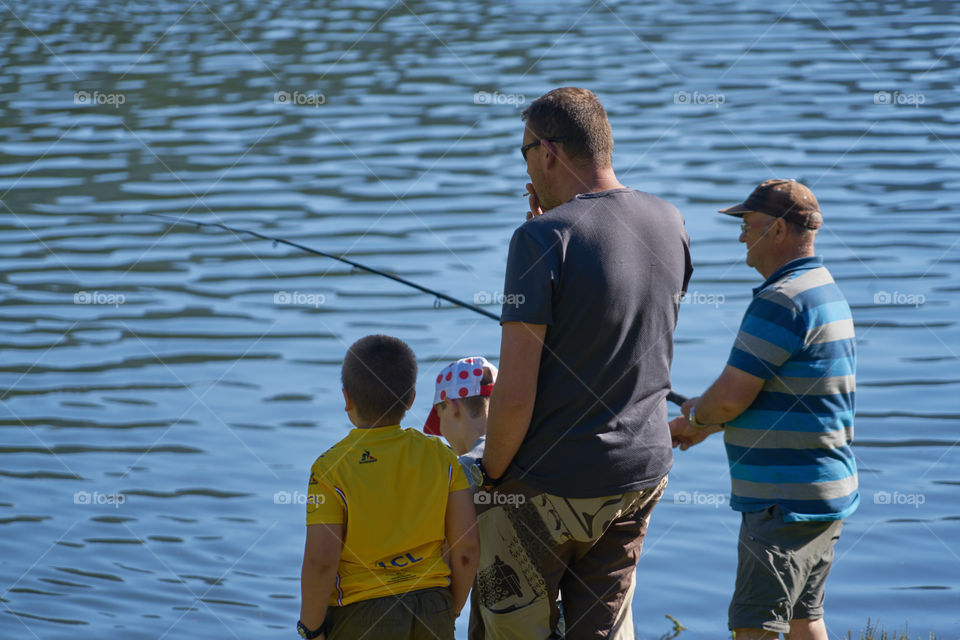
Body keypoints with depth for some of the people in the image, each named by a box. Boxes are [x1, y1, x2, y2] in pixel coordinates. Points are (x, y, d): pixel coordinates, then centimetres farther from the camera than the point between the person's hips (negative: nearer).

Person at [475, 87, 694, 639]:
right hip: (641, 471, 6)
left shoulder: (544, 238, -19)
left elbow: (515, 396, -21)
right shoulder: (669, 223, 1)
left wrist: (493, 471, -3)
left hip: (546, 487, -6)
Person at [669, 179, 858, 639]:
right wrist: (705, 421, 16)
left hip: (786, 499, -10)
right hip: (826, 493, 10)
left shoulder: (782, 300, -17)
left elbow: (732, 396, -18)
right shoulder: (826, 291, 16)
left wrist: (695, 419, 3)